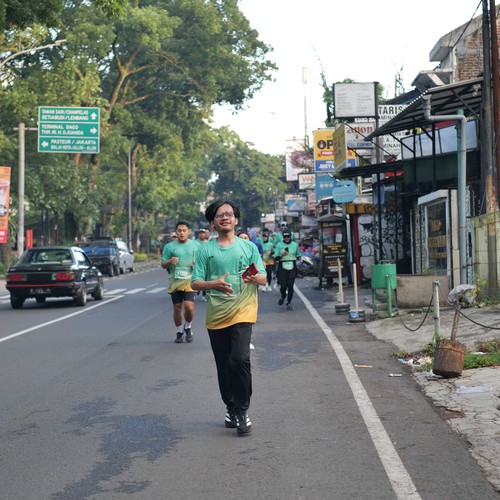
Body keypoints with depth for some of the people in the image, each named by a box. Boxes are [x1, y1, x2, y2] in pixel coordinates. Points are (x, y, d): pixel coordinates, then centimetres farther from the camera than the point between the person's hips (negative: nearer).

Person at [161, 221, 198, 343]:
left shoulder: (195, 245, 7)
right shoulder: (169, 246, 4)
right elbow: (163, 265, 6)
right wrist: (169, 262, -16)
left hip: (190, 280, -1)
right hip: (175, 281, 1)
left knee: (189, 306, -14)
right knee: (177, 308, 4)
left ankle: (188, 327, 13)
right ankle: (179, 331, 23)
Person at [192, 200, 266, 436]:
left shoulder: (248, 246, 7)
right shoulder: (206, 250, 5)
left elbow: (263, 278, 7)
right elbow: (195, 283, 2)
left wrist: (254, 277, -17)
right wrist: (214, 284, -19)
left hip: (243, 311, -1)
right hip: (216, 314, 2)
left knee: (240, 359, -18)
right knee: (223, 365, 8)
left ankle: (242, 410, -5)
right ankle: (230, 407, 26)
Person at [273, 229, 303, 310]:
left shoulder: (295, 245, 7)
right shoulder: (279, 245, 2)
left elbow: (298, 255, 16)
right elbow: (275, 258, 0)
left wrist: (300, 258, -6)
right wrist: (282, 255, -17)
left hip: (292, 268, 1)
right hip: (282, 268, -1)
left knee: (290, 285, -4)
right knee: (283, 285, -5)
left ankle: (289, 302, 11)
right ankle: (283, 296, 29)